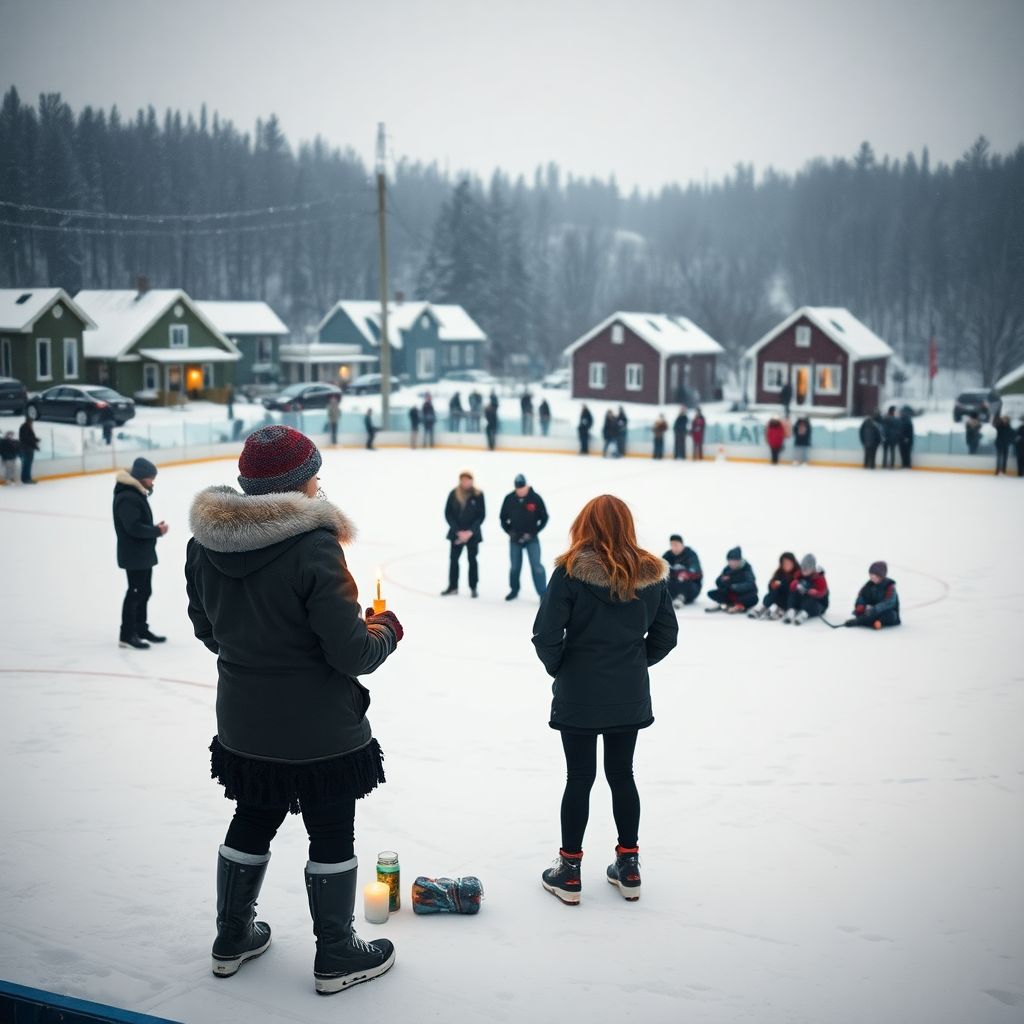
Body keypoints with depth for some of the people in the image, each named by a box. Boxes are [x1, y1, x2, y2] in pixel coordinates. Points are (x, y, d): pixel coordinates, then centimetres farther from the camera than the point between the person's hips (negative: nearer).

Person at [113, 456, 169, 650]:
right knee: (136, 592, -4)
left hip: (143, 553, 10)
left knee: (145, 591, 17)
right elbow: (134, 527, -26)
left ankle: (141, 628, 29)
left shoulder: (136, 494, 12)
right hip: (133, 555, -10)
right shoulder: (127, 498, -21)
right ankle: (127, 635, 4)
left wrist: (155, 528, 2)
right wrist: (157, 531, -17)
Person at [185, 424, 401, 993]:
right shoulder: (313, 546, -25)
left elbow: (207, 628, 9)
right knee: (332, 835, 11)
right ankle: (336, 957, 25)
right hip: (319, 730, -6)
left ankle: (232, 938, 39)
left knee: (252, 821, 24)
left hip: (243, 723, 6)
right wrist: (386, 629, -2)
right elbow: (352, 654, -23)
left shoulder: (205, 542, -5)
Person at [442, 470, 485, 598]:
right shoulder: (454, 494, -5)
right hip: (456, 533, 2)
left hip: (472, 533, -1)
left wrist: (470, 532, -14)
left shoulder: (478, 495, -8)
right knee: (453, 559, 4)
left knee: (472, 560, 5)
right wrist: (458, 531, -11)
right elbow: (448, 513, -3)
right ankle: (452, 587, 13)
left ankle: (473, 587, 13)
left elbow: (481, 515, -6)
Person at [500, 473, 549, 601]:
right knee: (515, 566, 11)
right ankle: (514, 590, 30)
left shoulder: (536, 498, -10)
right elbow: (503, 518, 7)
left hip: (531, 538, -2)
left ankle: (543, 594, -7)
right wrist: (510, 531, -4)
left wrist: (533, 533, -8)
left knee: (536, 566, -10)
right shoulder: (509, 499, -5)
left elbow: (544, 518, -1)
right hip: (515, 539, 2)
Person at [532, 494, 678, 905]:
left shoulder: (571, 571, -15)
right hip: (630, 695, 4)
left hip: (579, 696, -4)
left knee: (579, 778, 7)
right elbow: (666, 634, 5)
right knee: (622, 774, 16)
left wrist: (558, 668, 1)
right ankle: (628, 867, 26)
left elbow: (546, 633, -16)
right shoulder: (650, 574, -2)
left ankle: (569, 872, 17)